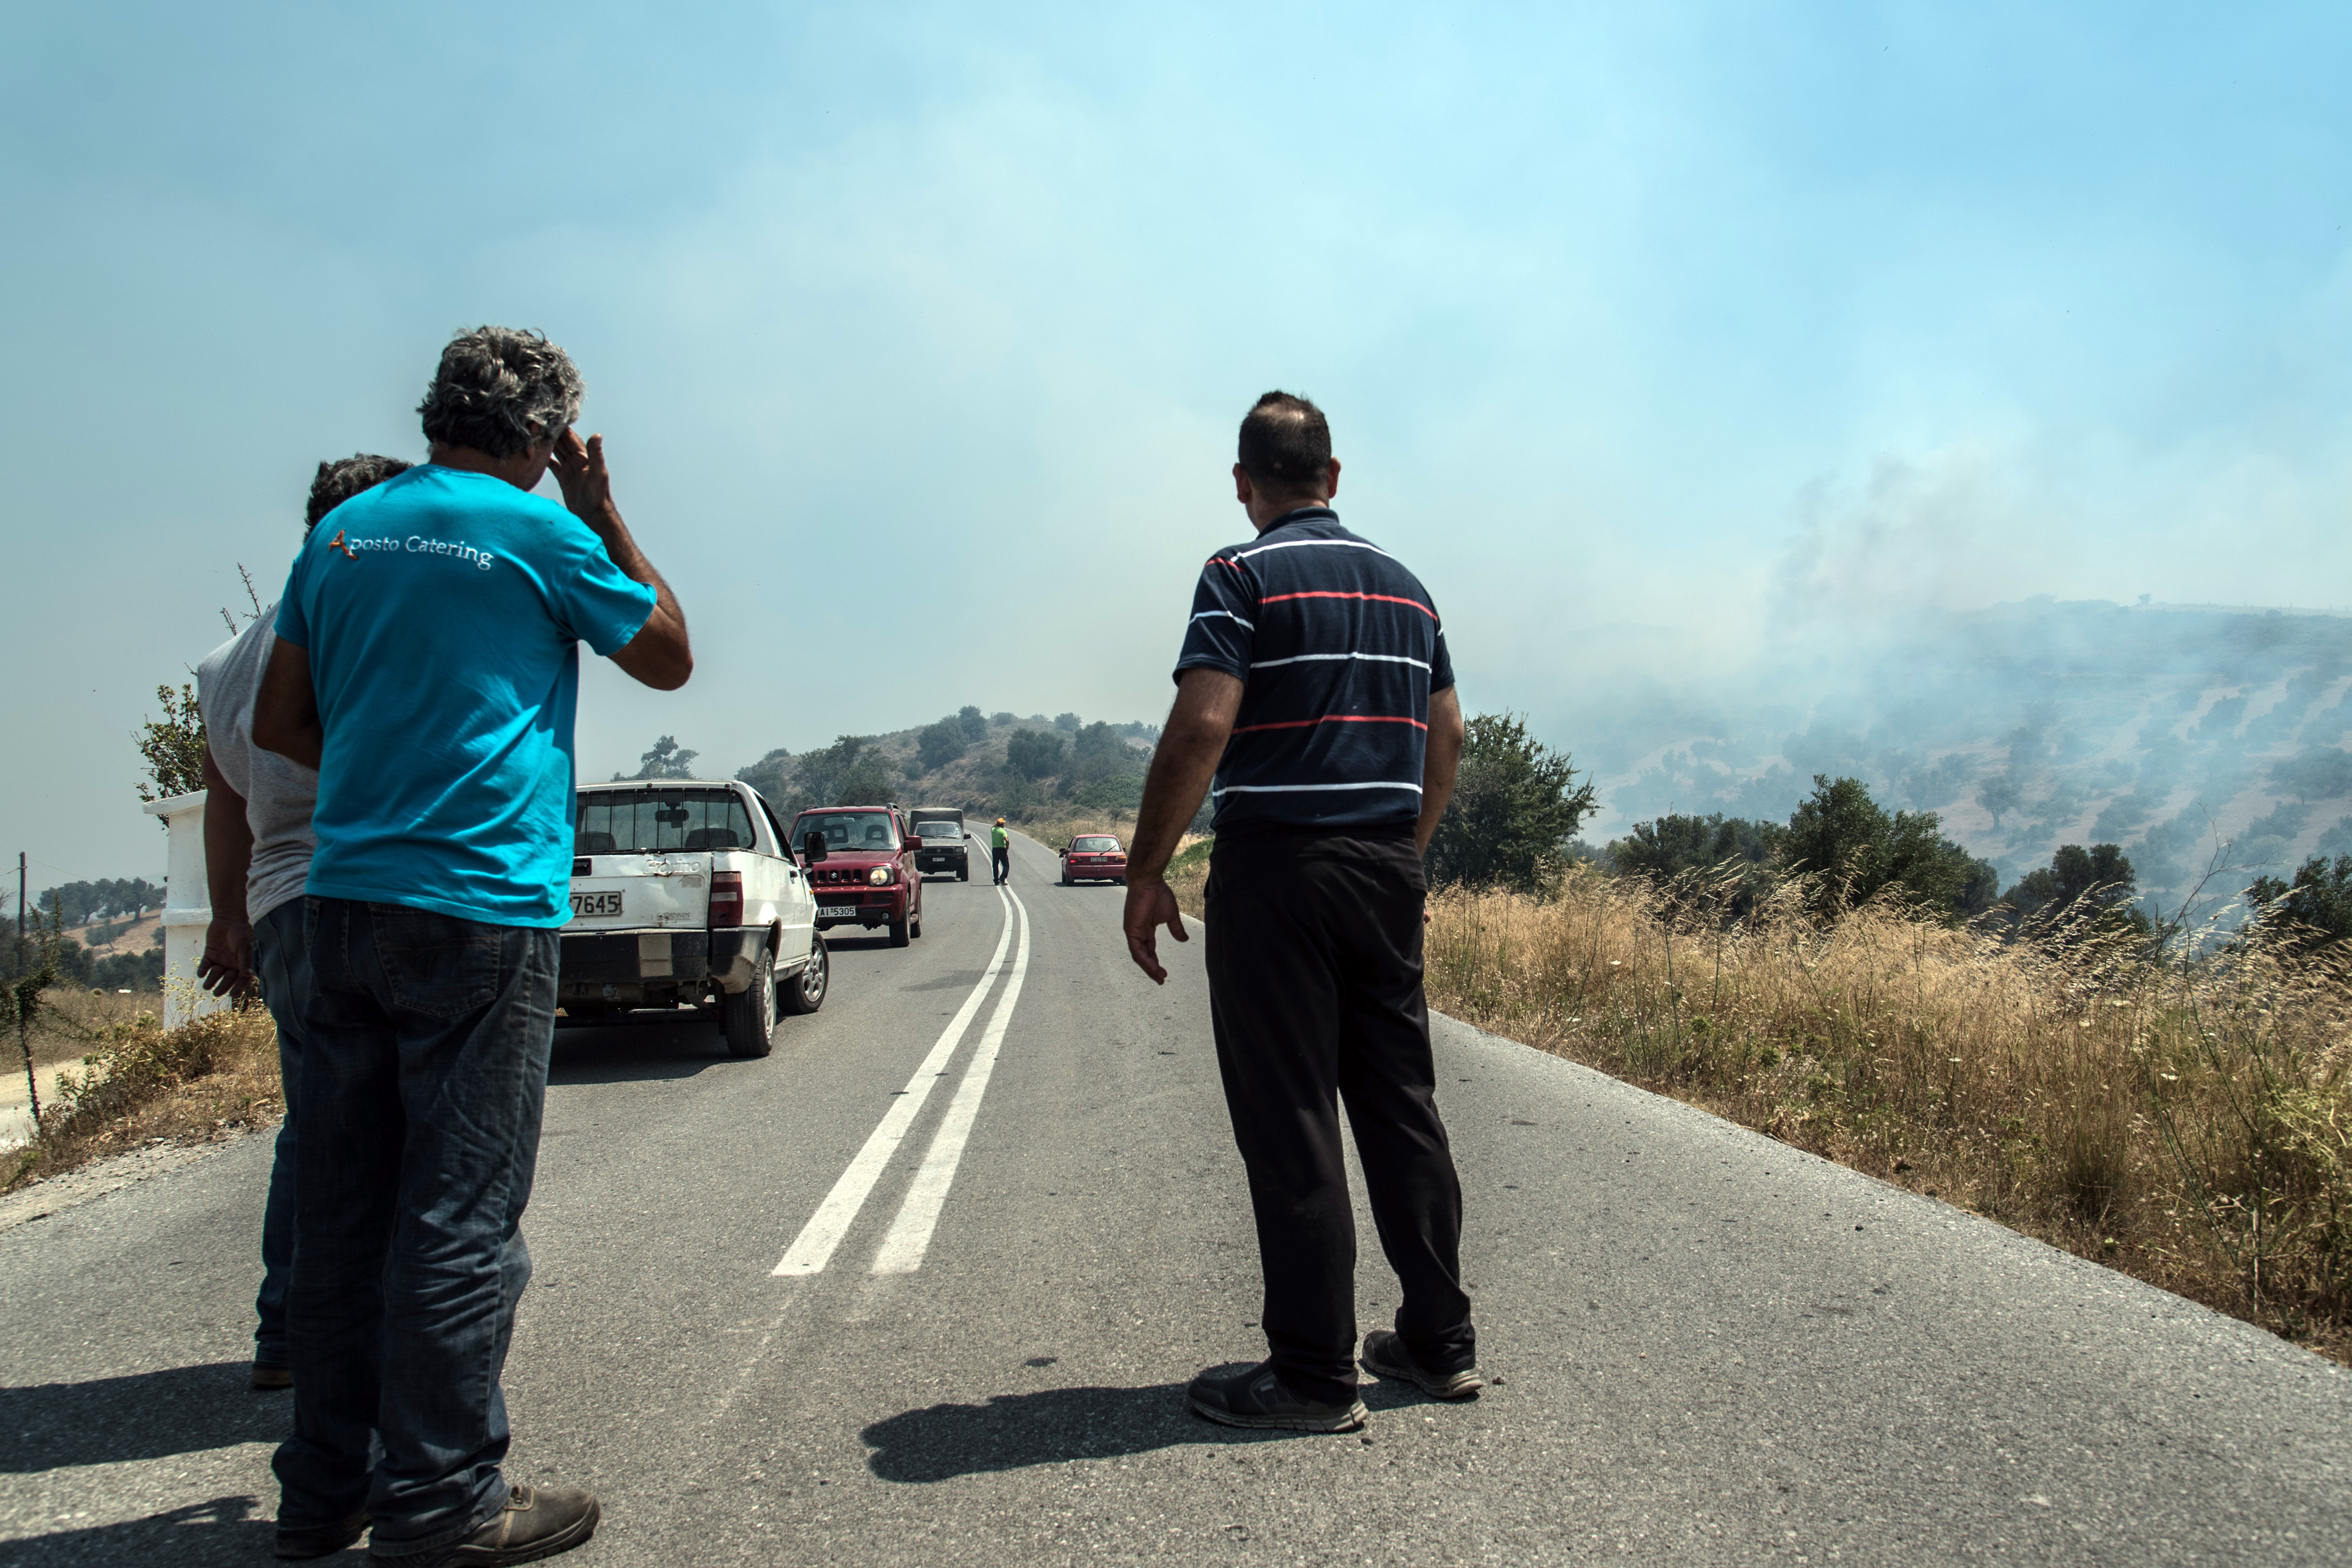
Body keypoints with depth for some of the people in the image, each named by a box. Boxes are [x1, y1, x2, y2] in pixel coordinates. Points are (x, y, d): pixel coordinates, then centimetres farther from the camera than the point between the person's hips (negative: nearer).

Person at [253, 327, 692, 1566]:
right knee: (461, 1211, -2)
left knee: (342, 1205, 11)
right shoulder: (540, 532, -4)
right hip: (480, 907, -6)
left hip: (343, 899, 7)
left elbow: (277, 723, 15)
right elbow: (669, 658, 9)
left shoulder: (343, 529, 14)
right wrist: (604, 513, 12)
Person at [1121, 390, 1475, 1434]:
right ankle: (1440, 1342, 21)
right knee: (1402, 1105, 13)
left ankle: (1315, 1376, 4)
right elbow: (1447, 736, 16)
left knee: (1289, 1125, -1)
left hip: (1277, 869, -6)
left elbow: (1201, 729, -17)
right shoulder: (1403, 584, 15)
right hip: (1388, 872, 7)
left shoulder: (1244, 575, -6)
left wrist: (1146, 874, -10)